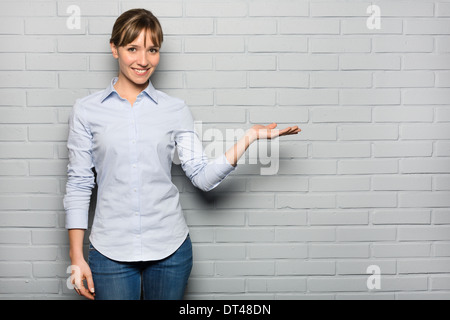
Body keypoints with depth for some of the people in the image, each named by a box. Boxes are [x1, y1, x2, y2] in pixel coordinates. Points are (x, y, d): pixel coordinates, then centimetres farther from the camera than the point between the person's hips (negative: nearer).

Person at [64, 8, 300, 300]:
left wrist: (250, 137, -12)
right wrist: (77, 257, -1)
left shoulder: (176, 110, 1)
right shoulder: (86, 111, -1)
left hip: (170, 249, 1)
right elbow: (78, 185, 0)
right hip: (110, 251, -1)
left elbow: (203, 177, -3)